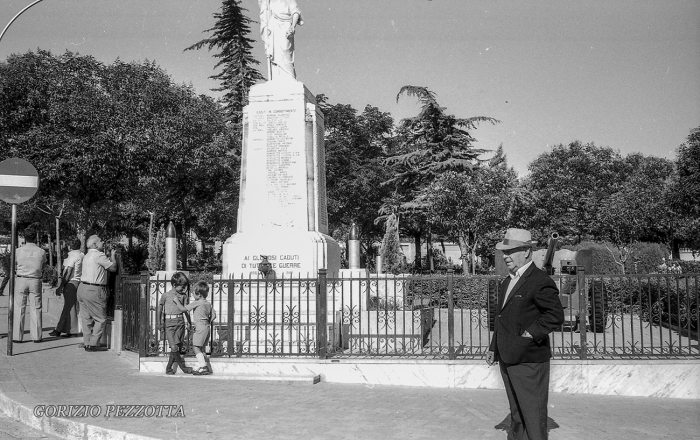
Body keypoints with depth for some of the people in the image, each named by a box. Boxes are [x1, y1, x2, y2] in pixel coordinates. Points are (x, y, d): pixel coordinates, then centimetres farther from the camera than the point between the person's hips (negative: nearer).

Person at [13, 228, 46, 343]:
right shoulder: (42, 252, -1)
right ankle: (36, 336, 7)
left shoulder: (18, 251, -4)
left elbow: (14, 267, 4)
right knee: (36, 309, 5)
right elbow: (42, 269, 7)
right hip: (36, 281, 1)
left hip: (20, 280, -1)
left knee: (19, 309, 3)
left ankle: (17, 336, 4)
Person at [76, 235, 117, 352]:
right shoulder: (99, 255, -11)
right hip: (94, 290, -9)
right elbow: (113, 268, -7)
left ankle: (87, 343, 16)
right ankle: (94, 344, -3)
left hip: (82, 288, 9)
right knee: (100, 319, -2)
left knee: (86, 318, 12)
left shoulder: (86, 256, 18)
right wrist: (112, 255, 9)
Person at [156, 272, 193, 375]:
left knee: (178, 346, 2)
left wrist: (189, 321, 25)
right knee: (174, 347, -13)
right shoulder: (166, 295, -2)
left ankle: (169, 368, 15)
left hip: (180, 322, 4)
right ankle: (183, 367, 0)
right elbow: (159, 309, 7)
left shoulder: (183, 296, 9)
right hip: (169, 323, -4)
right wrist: (159, 323, 6)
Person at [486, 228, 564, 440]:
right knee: (516, 412, 18)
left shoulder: (540, 282, -13)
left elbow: (556, 316, -18)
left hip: (528, 361, -9)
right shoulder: (507, 282, 16)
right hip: (507, 359, 9)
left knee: (533, 413, 0)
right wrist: (494, 348, 17)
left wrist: (530, 334, -19)